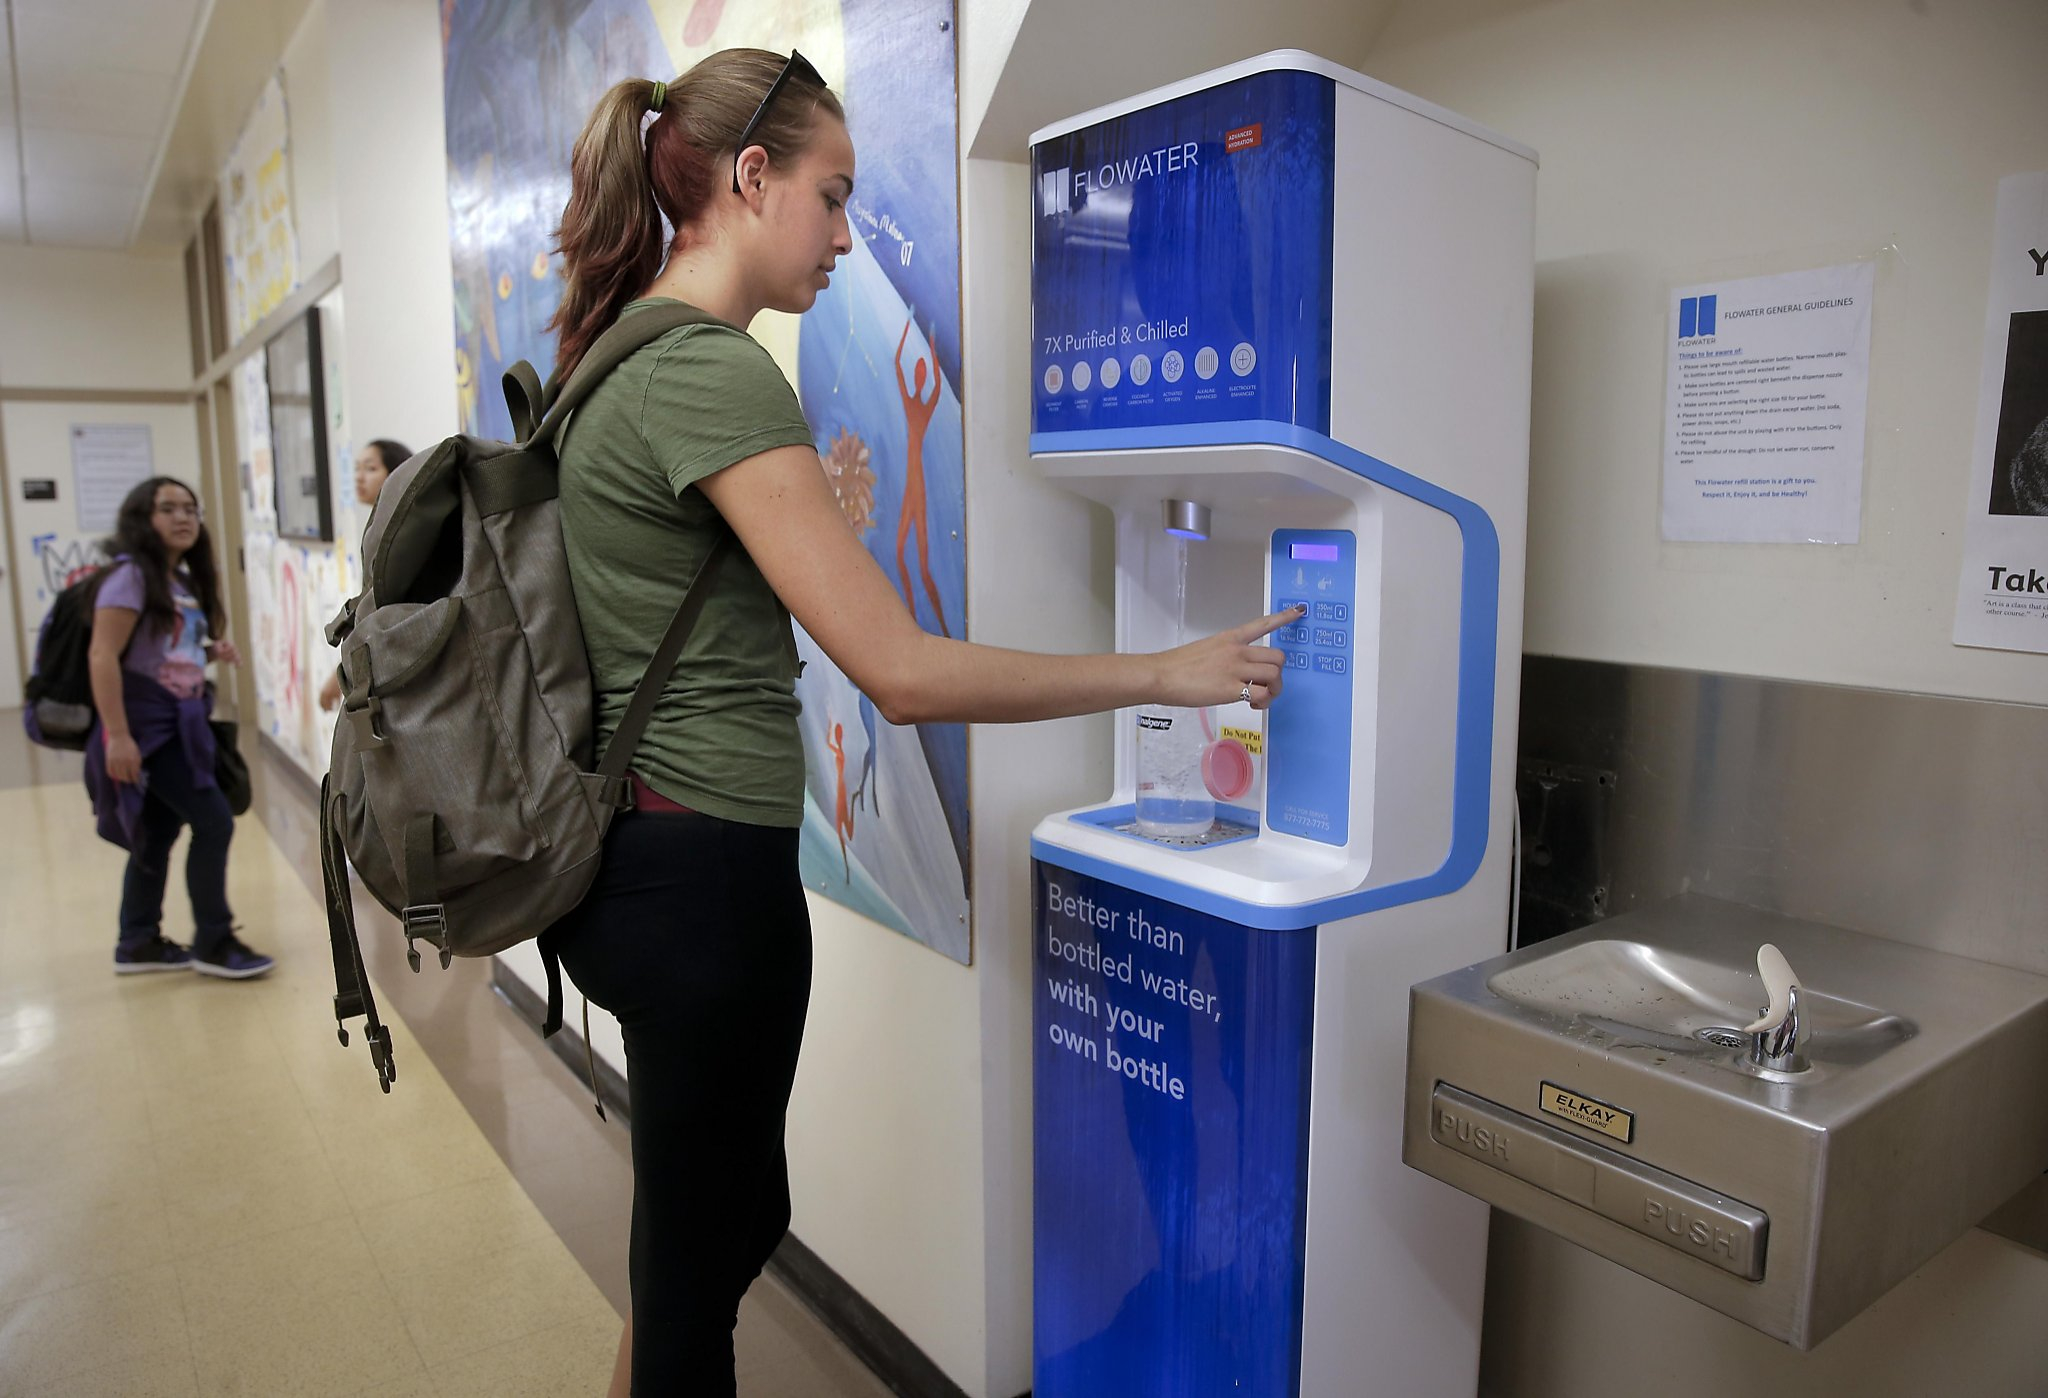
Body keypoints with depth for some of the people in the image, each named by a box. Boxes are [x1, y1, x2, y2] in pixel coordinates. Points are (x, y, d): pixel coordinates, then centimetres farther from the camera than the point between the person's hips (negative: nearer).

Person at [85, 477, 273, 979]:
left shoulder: (184, 582, 14)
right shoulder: (131, 574, -12)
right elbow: (103, 656, -19)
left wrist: (214, 652, 0)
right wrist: (117, 735, -25)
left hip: (179, 723, 9)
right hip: (146, 725, -9)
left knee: (159, 832, 14)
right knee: (214, 822, -10)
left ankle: (138, 942, 26)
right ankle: (213, 942, 2)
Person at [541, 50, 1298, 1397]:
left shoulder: (619, 360, 12)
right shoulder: (717, 375, -19)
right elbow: (906, 674, -24)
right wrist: (1167, 671, -17)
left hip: (630, 846, 10)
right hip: (706, 869, -10)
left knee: (732, 1210, 25)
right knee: (700, 1246, 11)